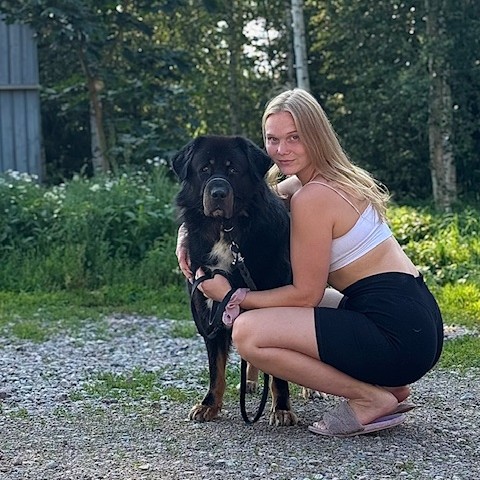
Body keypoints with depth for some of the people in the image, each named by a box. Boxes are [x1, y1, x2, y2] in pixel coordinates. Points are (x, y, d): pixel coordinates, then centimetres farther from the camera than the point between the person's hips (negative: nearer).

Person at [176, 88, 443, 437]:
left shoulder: (313, 197, -14)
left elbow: (306, 294, -10)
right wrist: (189, 230, 13)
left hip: (398, 335, -10)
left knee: (247, 332, -15)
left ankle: (370, 398, -5)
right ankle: (388, 386, 15)